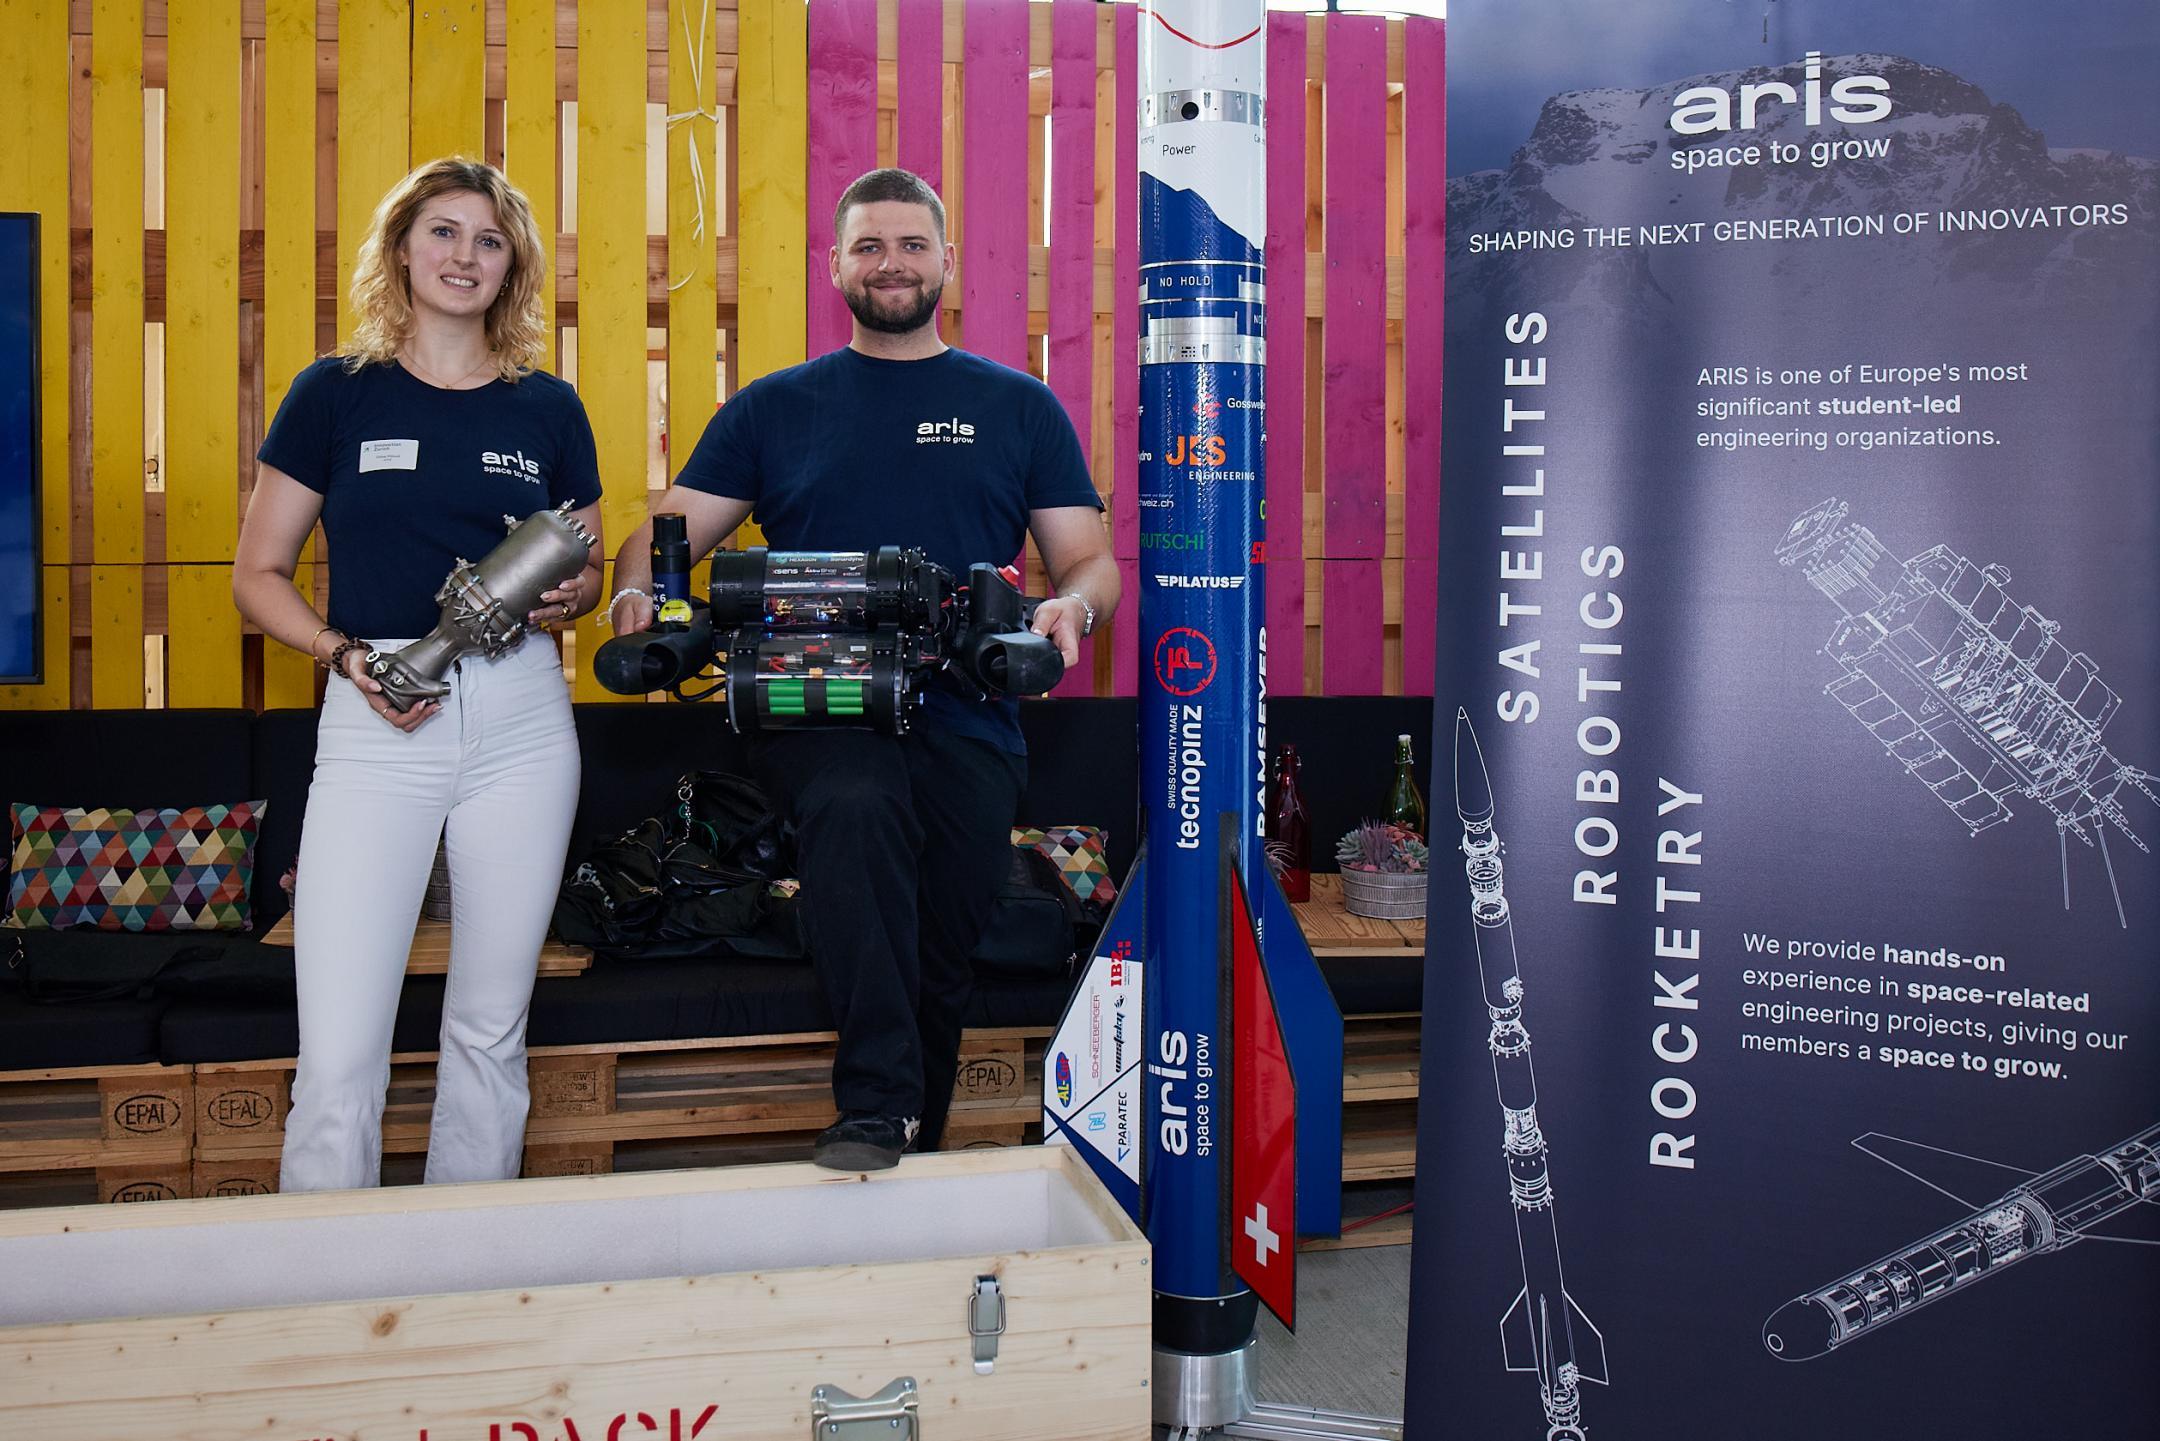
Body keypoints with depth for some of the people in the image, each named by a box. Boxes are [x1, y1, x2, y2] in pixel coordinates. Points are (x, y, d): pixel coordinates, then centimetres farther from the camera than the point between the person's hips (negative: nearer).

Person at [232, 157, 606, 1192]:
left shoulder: (548, 409, 10)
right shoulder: (336, 393, 5)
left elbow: (589, 572, 18)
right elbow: (258, 576, 6)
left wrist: (567, 595, -5)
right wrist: (348, 657, -11)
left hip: (521, 725, 2)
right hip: (374, 728, -2)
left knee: (490, 1030, 10)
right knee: (338, 1056, -8)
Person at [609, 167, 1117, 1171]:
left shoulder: (1019, 408, 15)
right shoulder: (773, 409, 15)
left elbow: (1091, 561, 13)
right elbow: (665, 533, 12)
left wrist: (1071, 605, -11)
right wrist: (637, 591, -12)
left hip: (965, 721, 2)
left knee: (937, 967, 2)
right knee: (855, 807, -34)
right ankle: (876, 1111, -29)